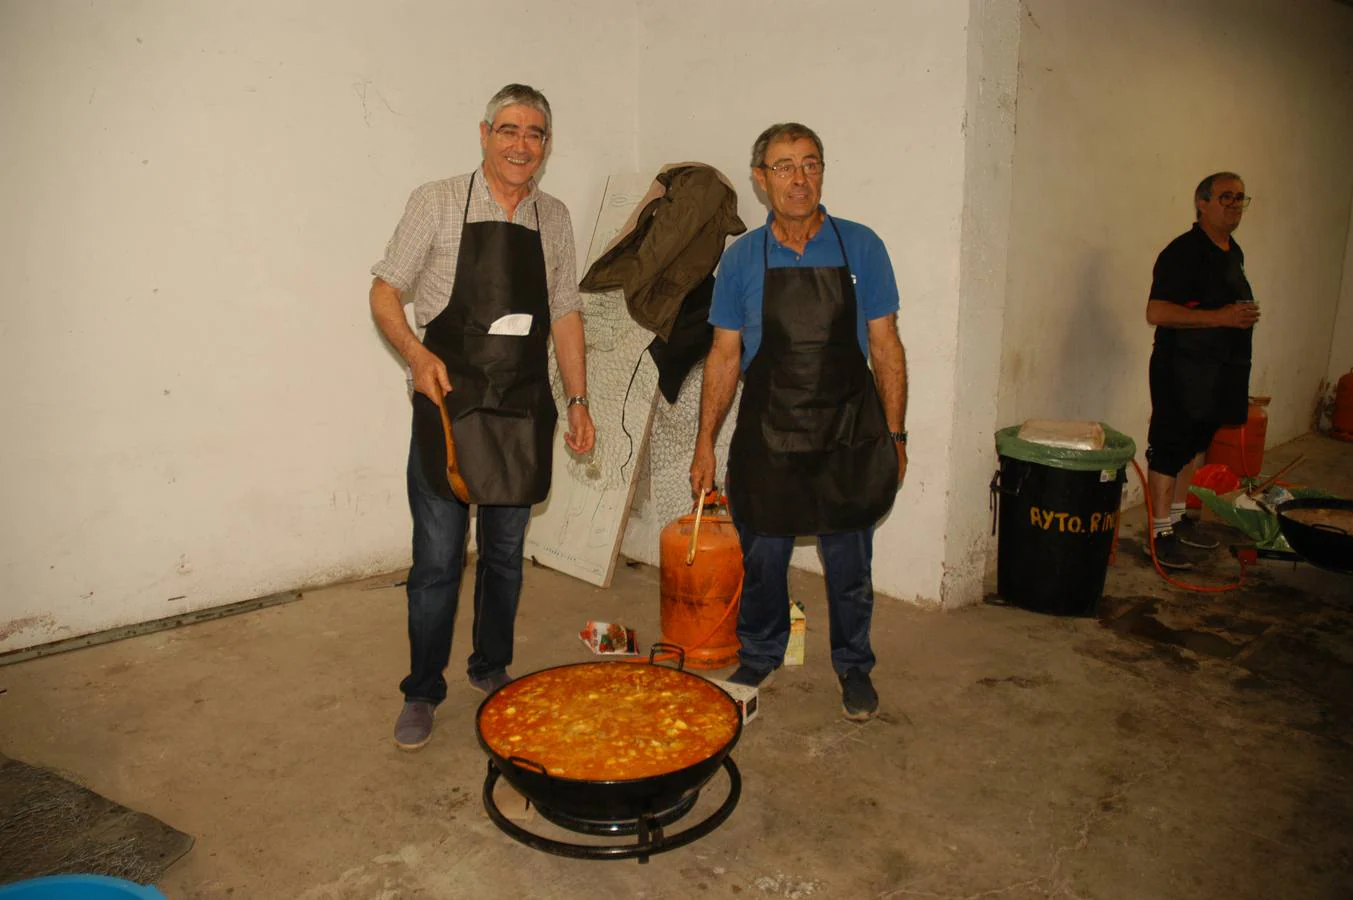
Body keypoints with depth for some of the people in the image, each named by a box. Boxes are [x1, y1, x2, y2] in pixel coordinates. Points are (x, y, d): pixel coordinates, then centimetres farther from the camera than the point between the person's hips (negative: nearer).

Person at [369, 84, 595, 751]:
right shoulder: (437, 203, -3)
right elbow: (385, 293, -1)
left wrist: (579, 401, 8)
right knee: (437, 559, 2)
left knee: (506, 555, 14)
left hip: (524, 414, 4)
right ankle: (422, 692, 18)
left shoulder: (554, 219, 9)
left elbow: (565, 315, 13)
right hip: (449, 406, -3)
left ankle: (492, 670, 32)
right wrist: (417, 355, -19)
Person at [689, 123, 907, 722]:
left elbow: (885, 348, 1)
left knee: (850, 566, 11)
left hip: (848, 437, 0)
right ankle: (759, 657, 37)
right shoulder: (741, 259, 0)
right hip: (766, 439, 1)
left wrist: (895, 436, -2)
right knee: (761, 559, 13)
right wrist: (705, 442, 1)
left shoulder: (861, 249, -2)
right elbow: (724, 356, 4)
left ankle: (853, 666, 33)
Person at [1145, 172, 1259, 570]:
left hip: (1221, 369, 9)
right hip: (1182, 369, -9)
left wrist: (1245, 316, 12)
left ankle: (1177, 517, 28)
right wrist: (1220, 317, -24)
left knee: (1193, 447, 16)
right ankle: (1159, 532, 2)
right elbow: (1156, 313, -22)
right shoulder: (1182, 252, -13)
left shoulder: (1233, 252, 15)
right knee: (1169, 448, -4)